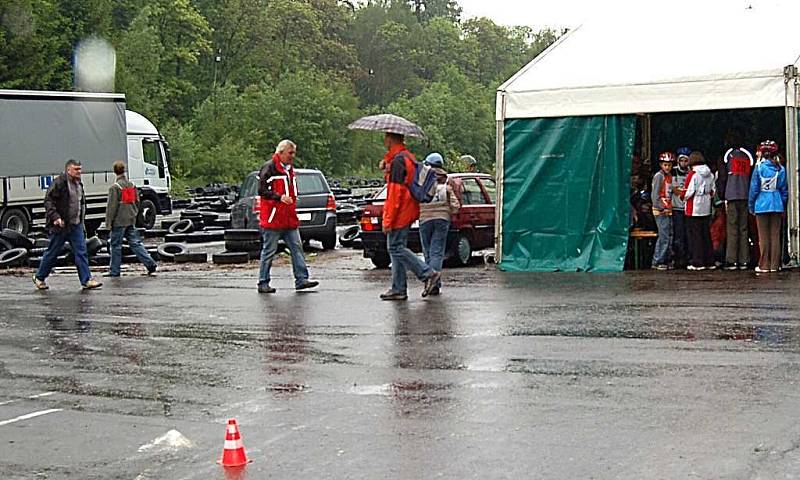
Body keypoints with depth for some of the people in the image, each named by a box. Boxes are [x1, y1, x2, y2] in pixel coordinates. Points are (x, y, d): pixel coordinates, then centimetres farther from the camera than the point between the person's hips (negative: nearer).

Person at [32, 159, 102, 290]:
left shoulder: (78, 184, 13)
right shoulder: (59, 183, -12)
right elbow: (48, 201, -15)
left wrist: (81, 219, 20)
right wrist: (55, 217, -24)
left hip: (76, 225, 7)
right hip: (61, 225, -7)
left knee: (81, 252, -1)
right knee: (52, 253, 5)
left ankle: (86, 280, -3)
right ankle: (39, 278, 22)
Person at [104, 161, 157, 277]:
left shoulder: (115, 187, -13)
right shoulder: (132, 185, 8)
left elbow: (112, 206, -13)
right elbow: (137, 202, 15)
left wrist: (108, 222, -7)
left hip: (119, 221, -6)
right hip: (131, 220, 6)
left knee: (116, 245, 2)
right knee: (135, 243, 9)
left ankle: (114, 271, 8)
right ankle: (150, 264, 1)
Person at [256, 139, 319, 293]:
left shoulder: (289, 169, 17)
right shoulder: (269, 167, -10)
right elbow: (262, 190, -17)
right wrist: (280, 197, -26)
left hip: (289, 219, 8)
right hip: (273, 219, -8)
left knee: (297, 248, 3)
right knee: (269, 251, -1)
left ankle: (301, 279, 5)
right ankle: (263, 283, 7)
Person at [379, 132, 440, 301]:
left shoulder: (397, 160, -16)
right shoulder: (408, 157, 15)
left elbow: (396, 193, -20)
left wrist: (388, 220, -19)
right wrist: (386, 162, 9)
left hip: (400, 212, -10)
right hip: (407, 212, 10)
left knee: (396, 248, -6)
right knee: (396, 248, 11)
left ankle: (428, 274, -8)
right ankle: (398, 289, 12)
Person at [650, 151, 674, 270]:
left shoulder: (669, 176, 15)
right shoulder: (659, 176, -9)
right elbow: (655, 195, -13)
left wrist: (670, 207, 10)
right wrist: (661, 208, -15)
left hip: (668, 210, 8)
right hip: (660, 211, -8)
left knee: (669, 236, 10)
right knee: (664, 237, -10)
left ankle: (658, 261, 16)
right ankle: (659, 261, -4)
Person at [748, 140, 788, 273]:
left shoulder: (759, 168, -7)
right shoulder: (781, 169, 1)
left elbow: (754, 188, -4)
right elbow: (784, 190, 6)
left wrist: (751, 206, 4)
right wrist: (783, 206, 15)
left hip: (762, 204, -2)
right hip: (777, 205, 2)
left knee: (763, 236, 3)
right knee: (775, 235, 7)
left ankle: (764, 266, 4)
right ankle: (774, 265, 8)